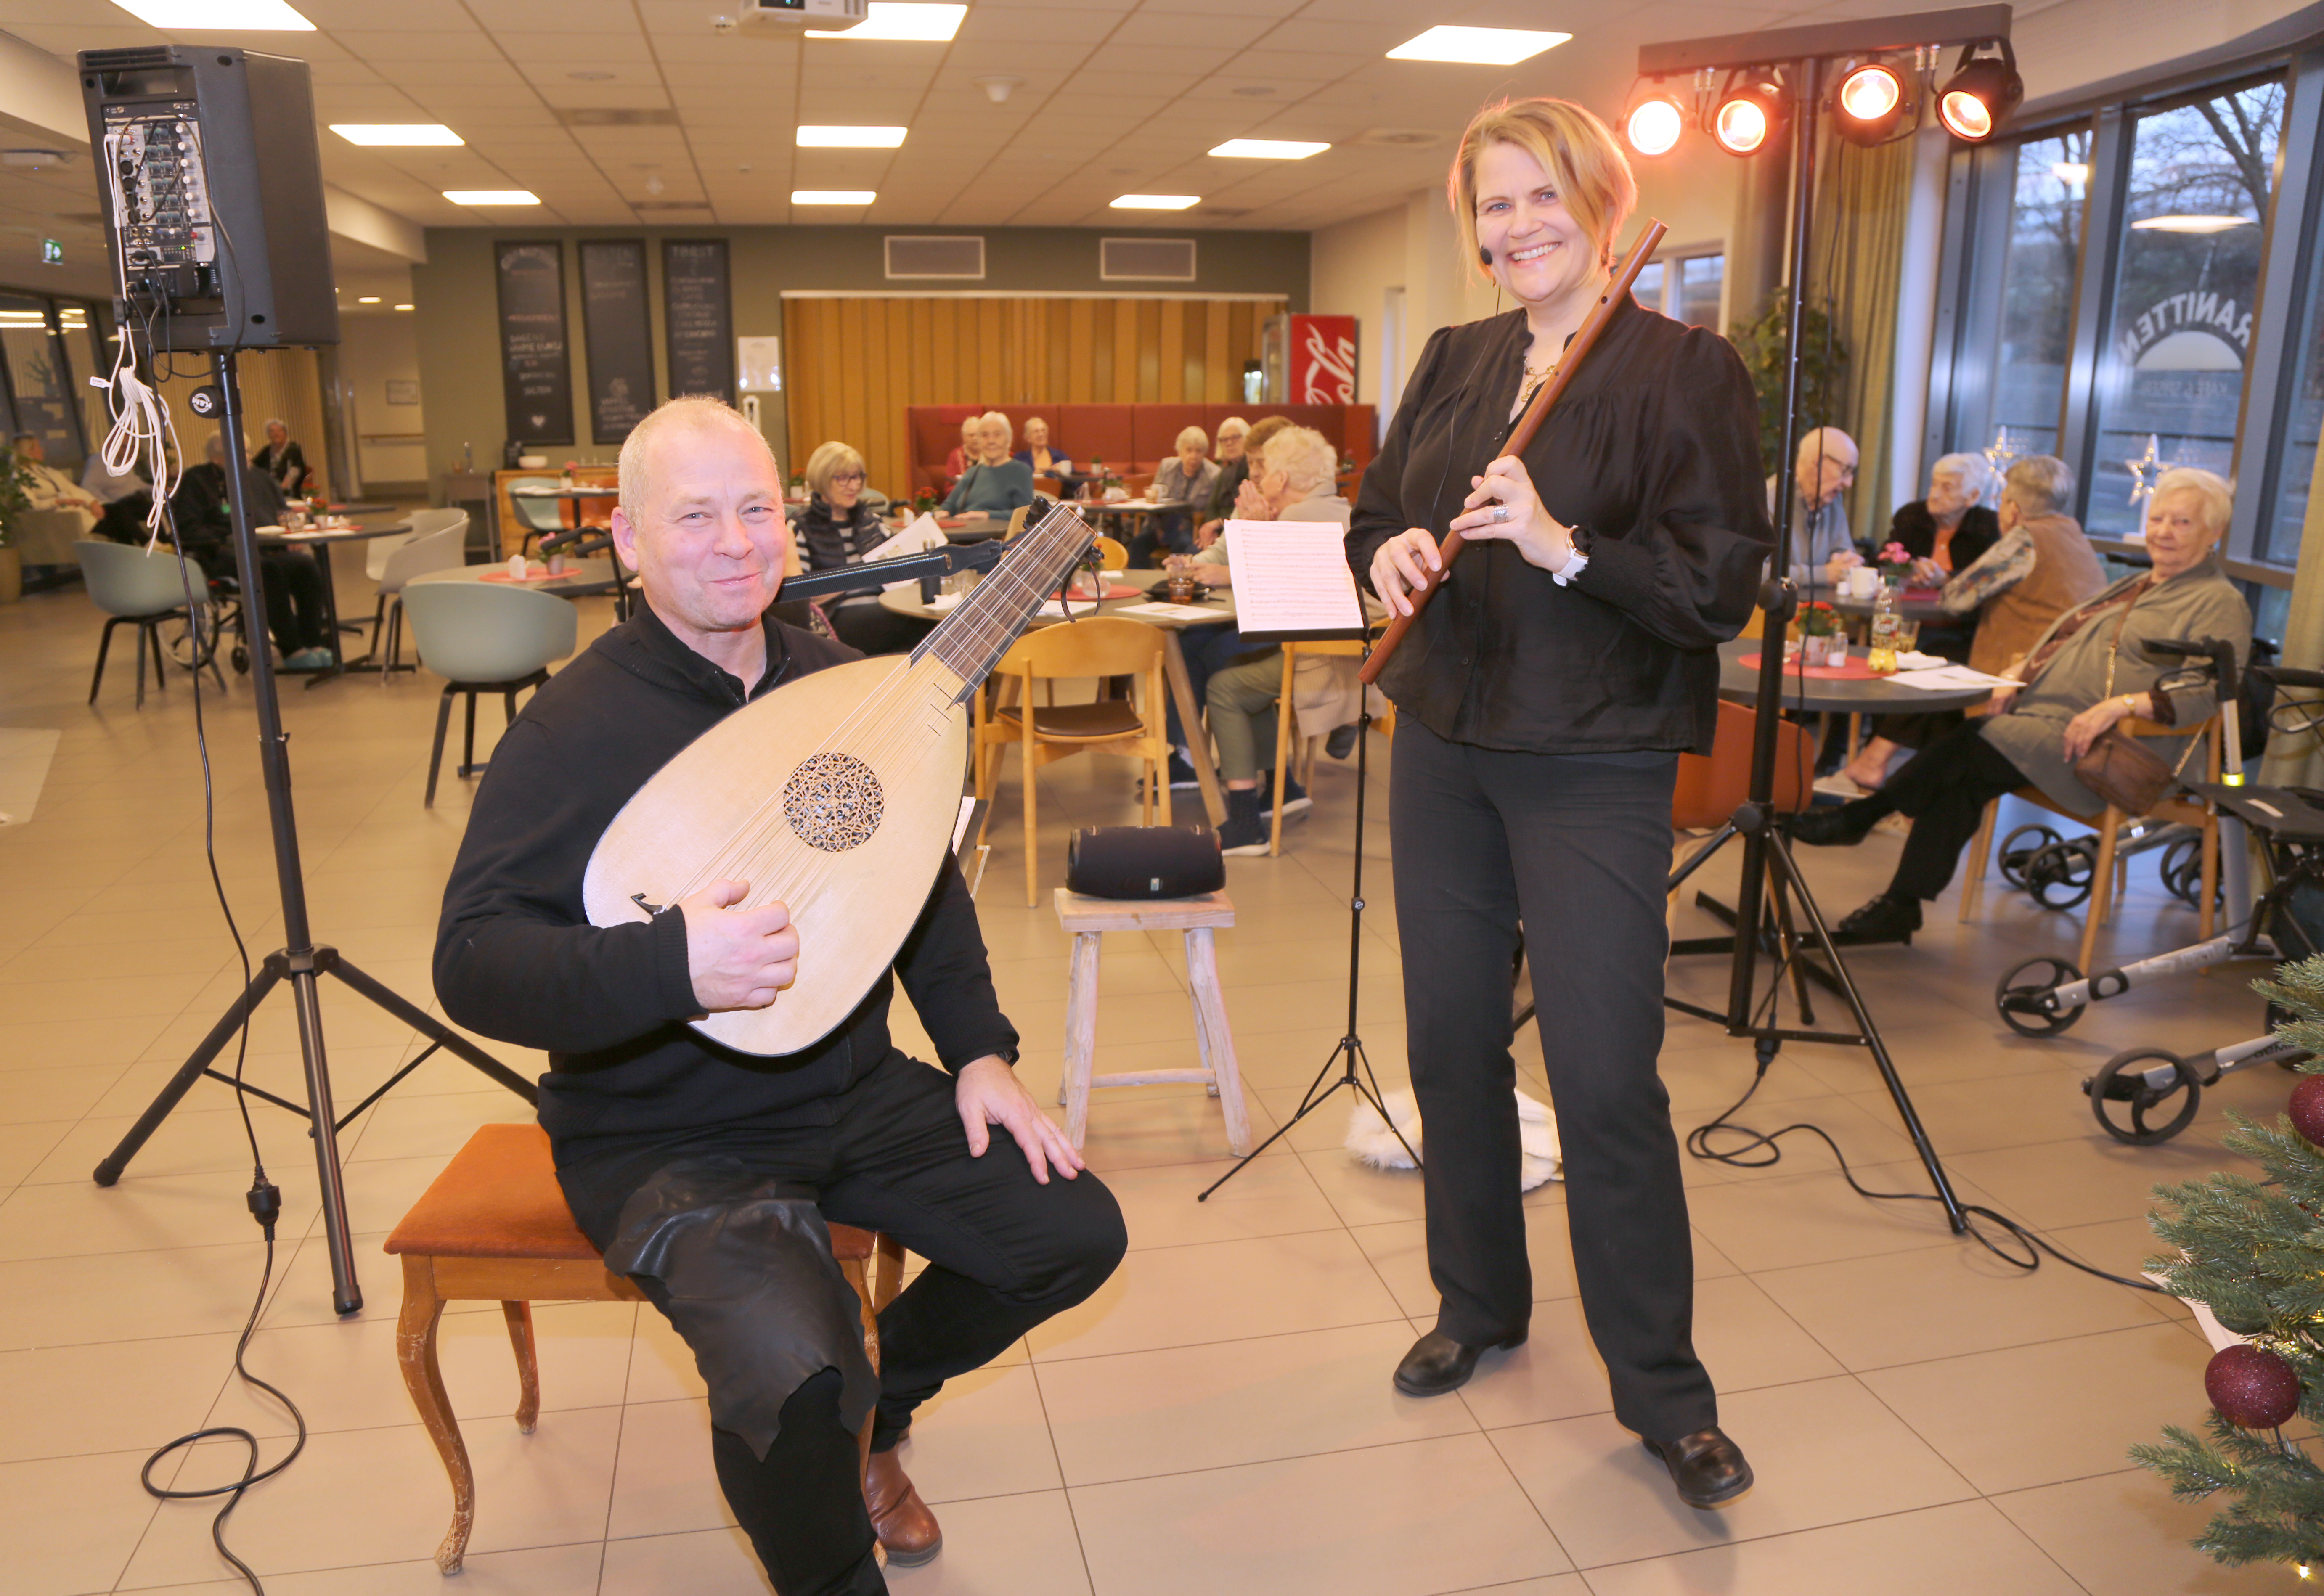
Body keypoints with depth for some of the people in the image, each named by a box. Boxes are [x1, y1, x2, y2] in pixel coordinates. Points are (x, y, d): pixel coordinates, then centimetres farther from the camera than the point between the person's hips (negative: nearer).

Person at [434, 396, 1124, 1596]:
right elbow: (471, 966, -20)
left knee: (1076, 1232, -3)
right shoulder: (575, 726, -16)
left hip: (853, 1089, 6)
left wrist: (979, 1052, 2)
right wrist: (673, 966, -37)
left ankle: (873, 1406, 25)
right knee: (792, 1372, -29)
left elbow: (926, 881, 12)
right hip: (669, 1136, -6)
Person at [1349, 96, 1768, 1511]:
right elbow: (1379, 509, 18)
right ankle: (1480, 1304, 36)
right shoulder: (1455, 361, 10)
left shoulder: (1686, 368, -7)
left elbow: (1724, 589, -12)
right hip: (1443, 744, 6)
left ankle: (1664, 1392, 17)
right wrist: (1391, 550, -5)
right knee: (1452, 1043, 14)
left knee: (1606, 1078, -3)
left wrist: (1565, 547, -25)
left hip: (1595, 767, -5)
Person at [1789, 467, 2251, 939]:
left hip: (2102, 752, -8)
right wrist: (2019, 674, 10)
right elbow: (2065, 642, 31)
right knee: (1961, 780, -20)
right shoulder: (2133, 586, 27)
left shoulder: (2221, 604, -1)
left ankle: (1862, 815, -13)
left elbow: (2211, 692, -15)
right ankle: (1902, 905, -19)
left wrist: (2121, 705, -26)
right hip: (2044, 719, 8)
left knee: (1971, 746, -26)